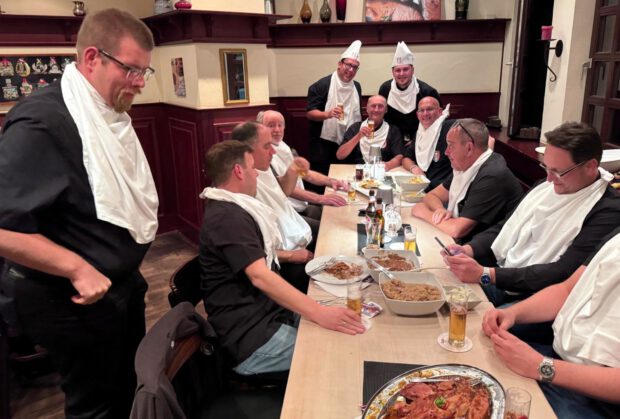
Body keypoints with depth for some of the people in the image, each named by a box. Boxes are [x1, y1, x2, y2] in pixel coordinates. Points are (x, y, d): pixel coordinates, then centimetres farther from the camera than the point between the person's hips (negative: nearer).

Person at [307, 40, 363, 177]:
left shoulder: (357, 87, 8)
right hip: (324, 145, -5)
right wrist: (328, 114, -33)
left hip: (348, 144, 6)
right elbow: (310, 113, -15)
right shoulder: (321, 85, -11)